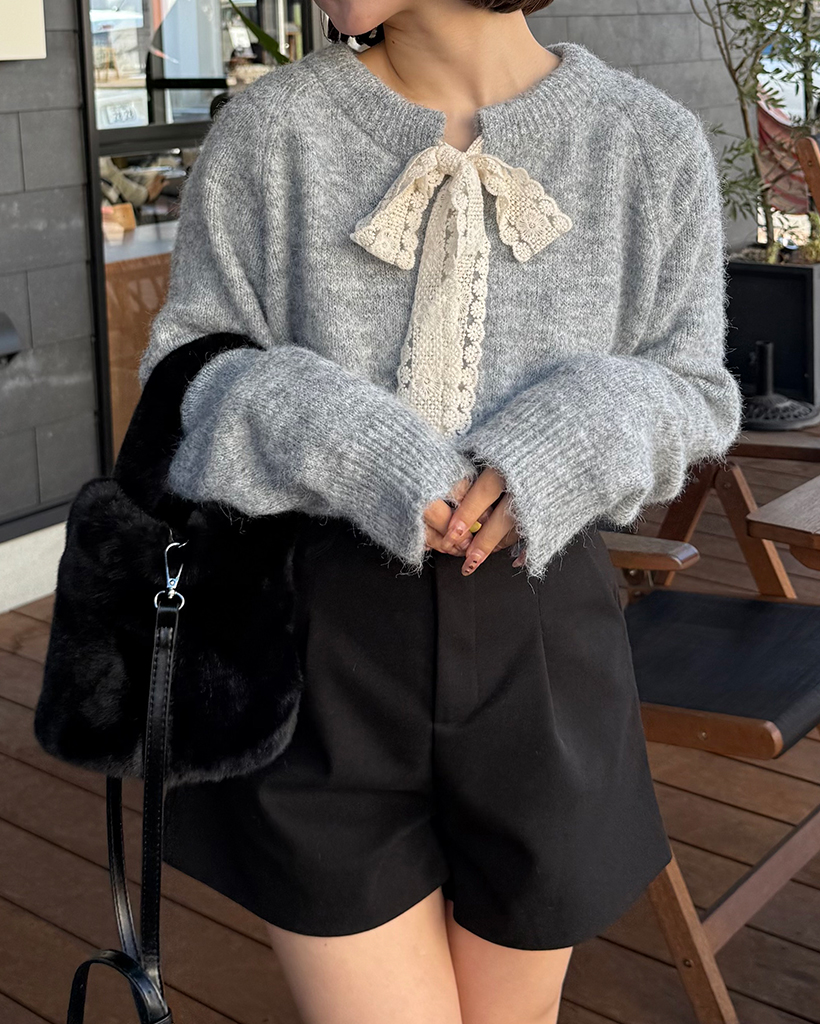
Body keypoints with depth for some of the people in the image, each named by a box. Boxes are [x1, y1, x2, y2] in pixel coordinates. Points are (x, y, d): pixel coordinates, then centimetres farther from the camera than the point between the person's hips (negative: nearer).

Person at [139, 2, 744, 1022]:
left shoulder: (651, 144, -1)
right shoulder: (268, 129, -3)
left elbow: (687, 391, 6)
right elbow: (190, 378, 1)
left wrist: (575, 445, -17)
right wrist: (341, 446, -19)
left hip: (535, 654, 2)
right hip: (318, 642, -1)